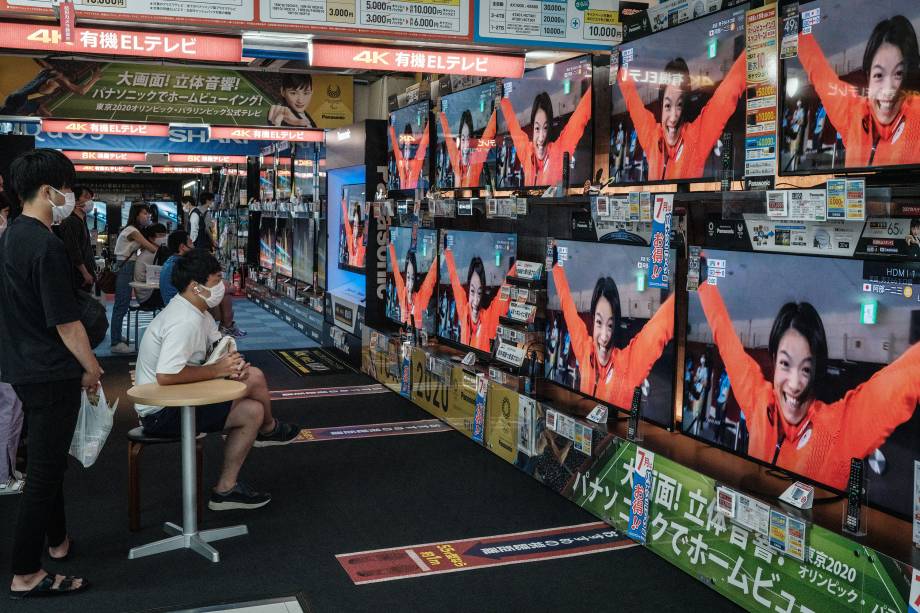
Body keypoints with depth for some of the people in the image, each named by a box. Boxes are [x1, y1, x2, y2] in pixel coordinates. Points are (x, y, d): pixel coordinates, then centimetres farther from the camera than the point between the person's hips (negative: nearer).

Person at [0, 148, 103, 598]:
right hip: (51, 374, -10)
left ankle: (57, 539, 38)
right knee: (45, 470, -2)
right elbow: (65, 321, -22)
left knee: (48, 460, 22)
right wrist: (91, 367, -9)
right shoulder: (46, 246, -23)